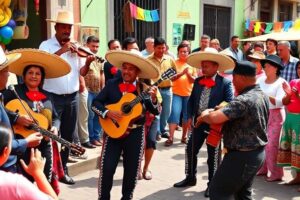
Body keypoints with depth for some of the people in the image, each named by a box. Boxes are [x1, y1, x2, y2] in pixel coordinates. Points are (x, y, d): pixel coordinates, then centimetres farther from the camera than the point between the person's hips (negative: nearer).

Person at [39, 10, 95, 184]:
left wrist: (88, 63, -14)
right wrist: (61, 50, -26)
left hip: (72, 97, 5)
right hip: (53, 97, -4)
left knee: (69, 135, 11)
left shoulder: (76, 47, 8)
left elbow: (81, 72, 7)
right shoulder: (46, 45, -3)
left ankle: (63, 168, 25)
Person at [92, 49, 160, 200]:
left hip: (135, 133, 0)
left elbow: (156, 111, -5)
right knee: (107, 168, -2)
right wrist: (108, 112, -18)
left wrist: (153, 98, -23)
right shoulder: (112, 84, 0)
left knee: (132, 170, 10)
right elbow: (95, 103, -2)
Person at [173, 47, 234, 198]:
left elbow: (230, 104, -13)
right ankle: (190, 177, 30)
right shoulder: (198, 81, 7)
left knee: (213, 156, 7)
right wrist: (189, 117, 3)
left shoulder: (225, 83, -10)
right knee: (190, 150, 12)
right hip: (198, 122, 5)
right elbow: (191, 100, 12)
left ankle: (211, 184, 21)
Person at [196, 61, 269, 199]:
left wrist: (203, 116, -9)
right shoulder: (262, 96, 6)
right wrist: (218, 111, 6)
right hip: (257, 153, 10)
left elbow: (214, 118, -31)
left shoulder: (244, 100, -26)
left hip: (242, 156, -10)